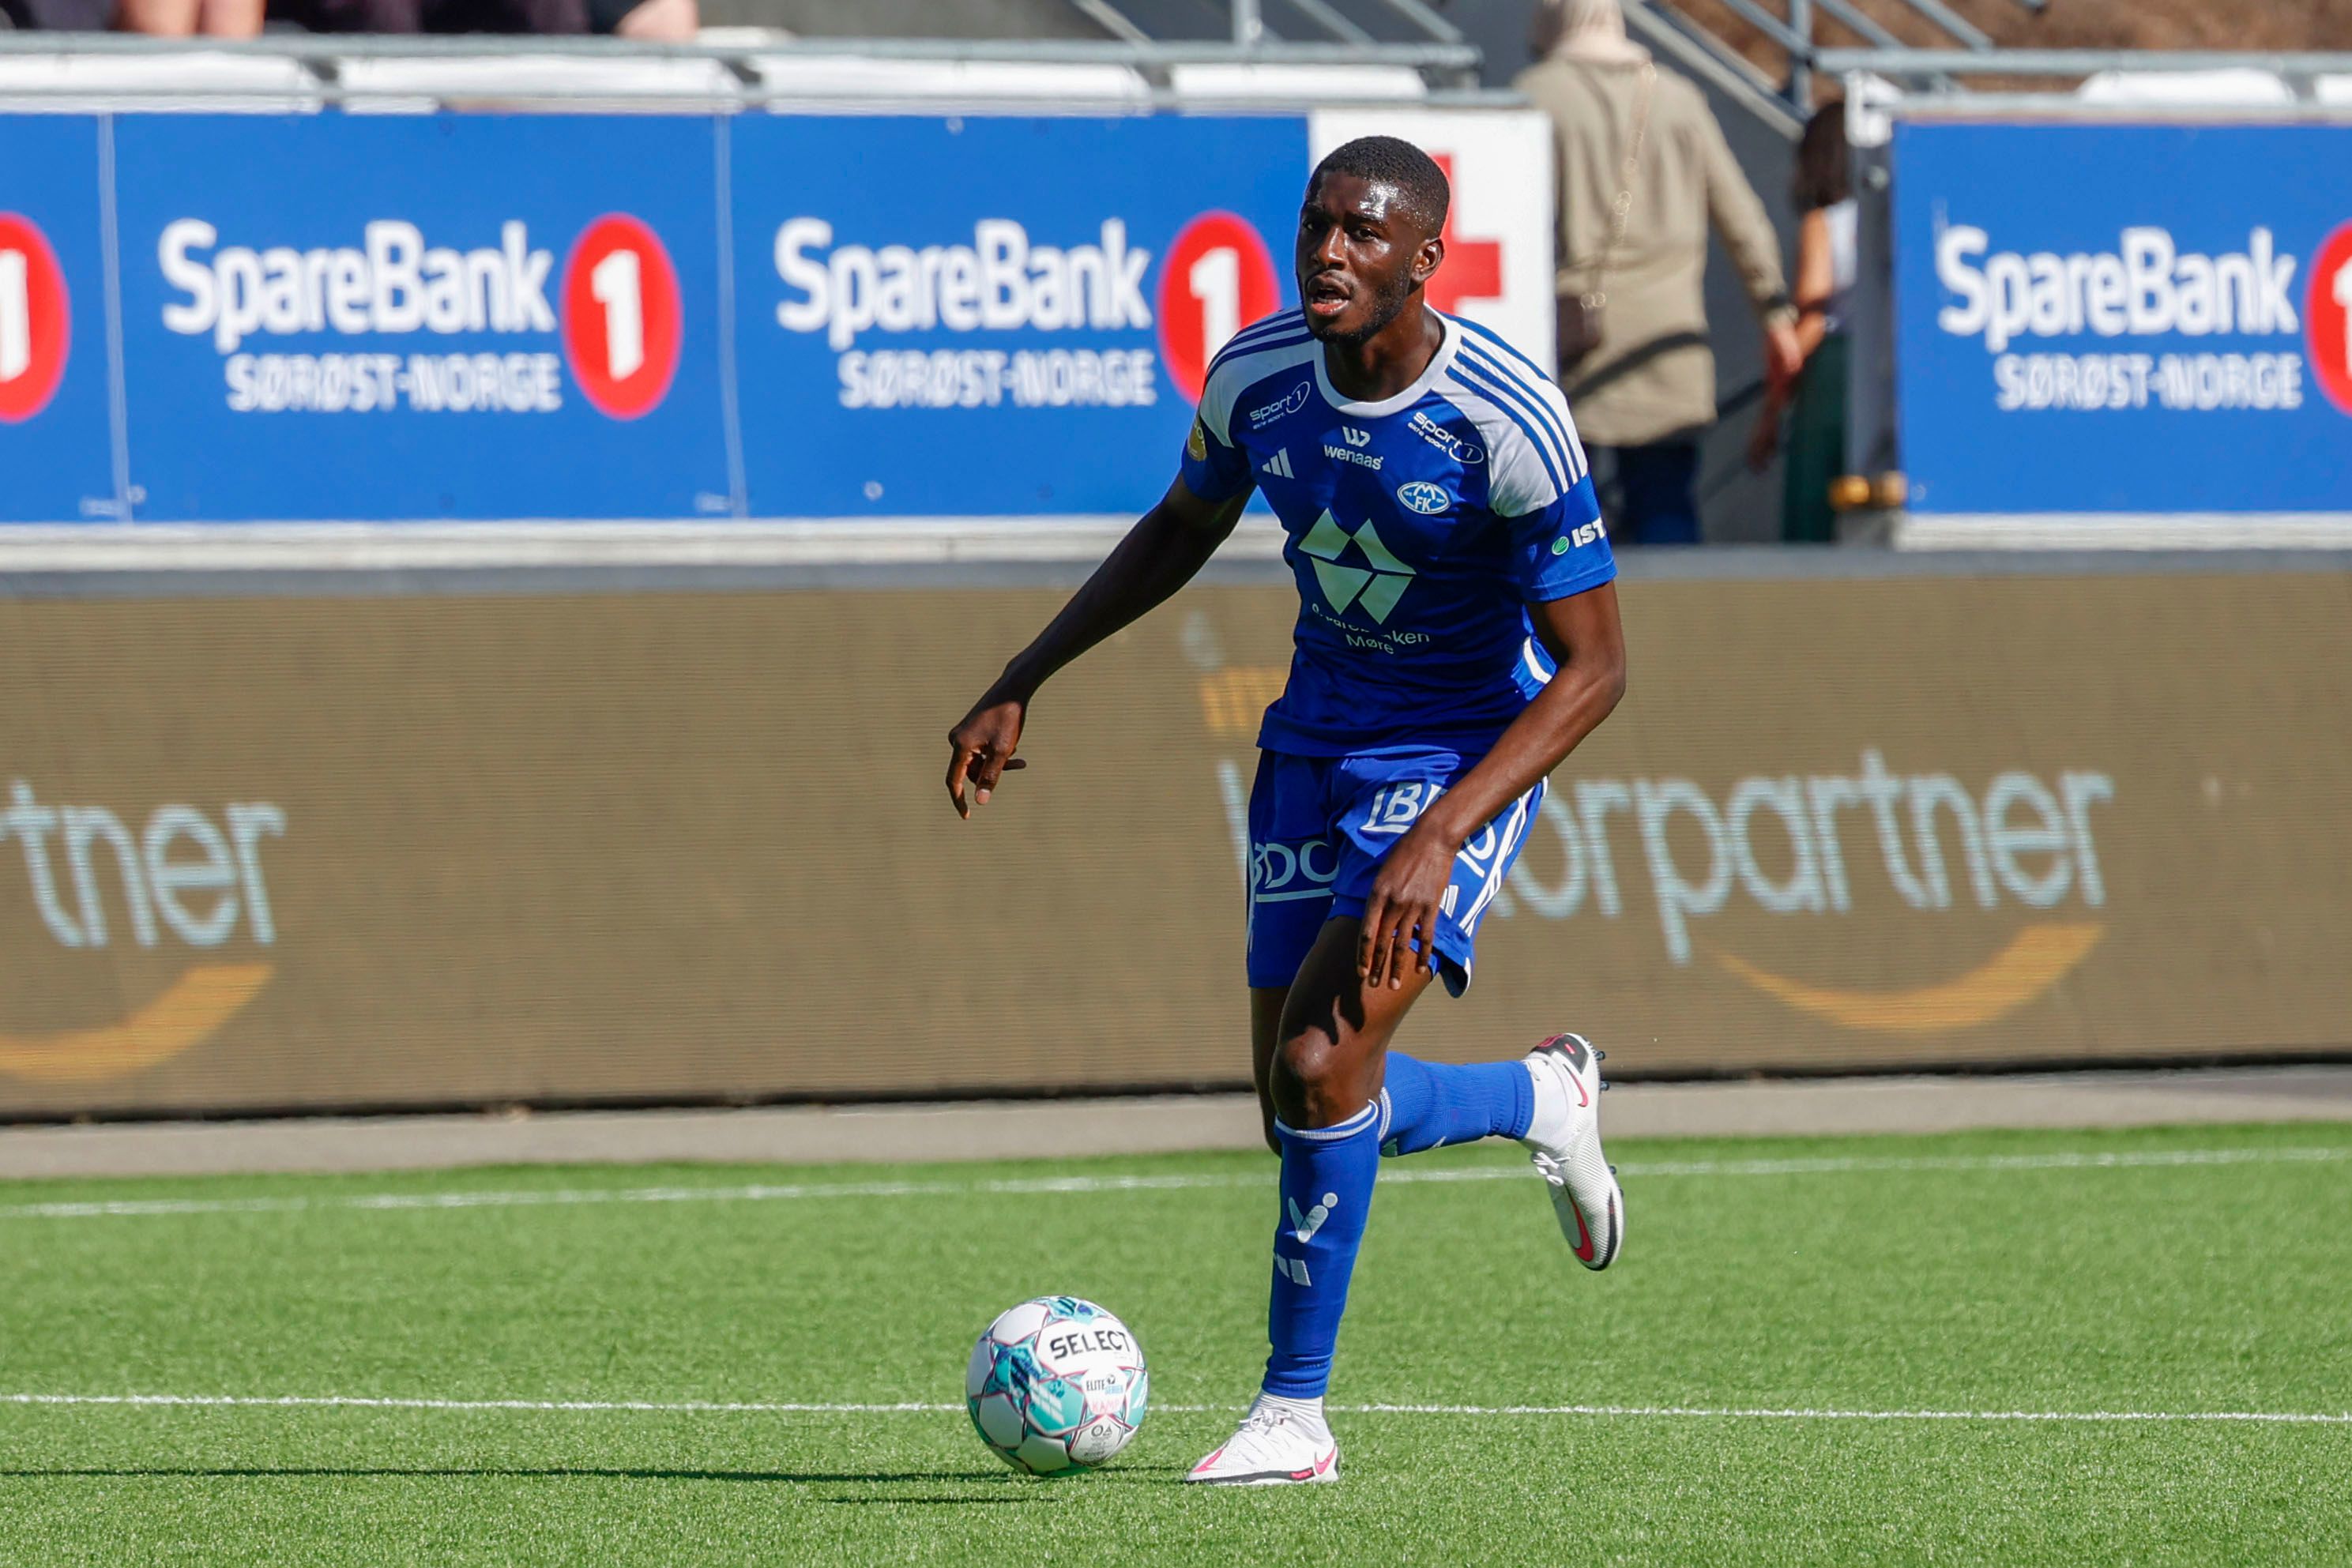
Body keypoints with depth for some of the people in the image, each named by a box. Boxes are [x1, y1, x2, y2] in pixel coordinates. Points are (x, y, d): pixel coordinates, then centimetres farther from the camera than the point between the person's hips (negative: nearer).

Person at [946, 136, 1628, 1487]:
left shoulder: (1508, 420, -25)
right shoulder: (1256, 376, -9)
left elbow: (1593, 668, -20)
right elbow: (1182, 529, 13)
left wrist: (1439, 837, -29)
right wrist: (1025, 681, 5)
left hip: (1465, 757, -6)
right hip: (1316, 746, 6)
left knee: (1317, 1067, -21)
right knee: (1307, 1112, 6)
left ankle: (1296, 1413, -7)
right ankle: (1542, 1097, 37)